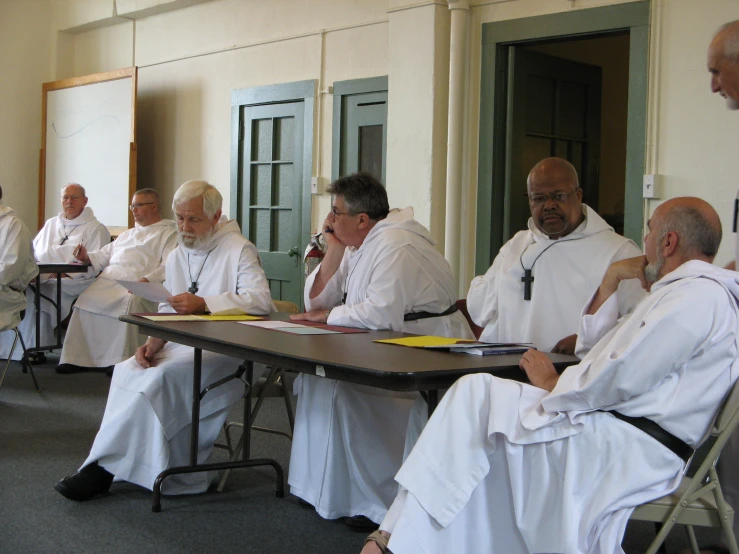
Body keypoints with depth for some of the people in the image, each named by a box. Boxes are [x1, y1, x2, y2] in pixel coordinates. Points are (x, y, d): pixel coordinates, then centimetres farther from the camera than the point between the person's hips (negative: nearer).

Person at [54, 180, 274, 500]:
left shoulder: (238, 250, -5)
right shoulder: (176, 257, 19)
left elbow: (261, 301, -19)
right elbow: (166, 311, 16)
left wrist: (204, 304, -25)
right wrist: (154, 340, -5)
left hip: (224, 350, -8)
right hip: (180, 342, 8)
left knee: (162, 376, -29)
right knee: (127, 370, -16)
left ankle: (103, 468, -22)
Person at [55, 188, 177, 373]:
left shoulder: (168, 233, 9)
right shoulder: (127, 234, 36)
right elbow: (105, 254, 32)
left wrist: (148, 280, -22)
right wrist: (87, 257, 10)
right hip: (108, 280, 6)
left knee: (130, 302, -37)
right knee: (86, 299, -20)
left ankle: (123, 361, -33)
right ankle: (77, 358, -20)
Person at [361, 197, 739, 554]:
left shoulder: (697, 295, -11)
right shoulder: (685, 290, 25)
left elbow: (621, 379, -21)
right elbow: (592, 347, 28)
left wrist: (553, 385, -5)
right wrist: (611, 280, 16)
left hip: (631, 444, -10)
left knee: (477, 396, -15)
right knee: (475, 392, -3)